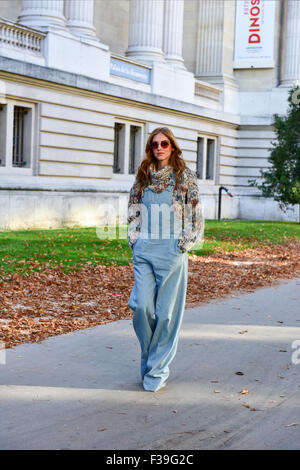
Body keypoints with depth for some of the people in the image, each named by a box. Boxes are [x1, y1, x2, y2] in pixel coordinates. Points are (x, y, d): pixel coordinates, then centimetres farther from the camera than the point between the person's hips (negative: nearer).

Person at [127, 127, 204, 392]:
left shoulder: (185, 177, 1)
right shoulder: (143, 177, 12)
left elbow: (196, 214, 0)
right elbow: (133, 211, 18)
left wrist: (183, 244, -6)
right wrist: (135, 240, 7)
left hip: (172, 251, -3)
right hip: (144, 251, 3)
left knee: (167, 311, -1)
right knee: (141, 306, -4)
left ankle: (157, 370, 9)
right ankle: (149, 359, 18)